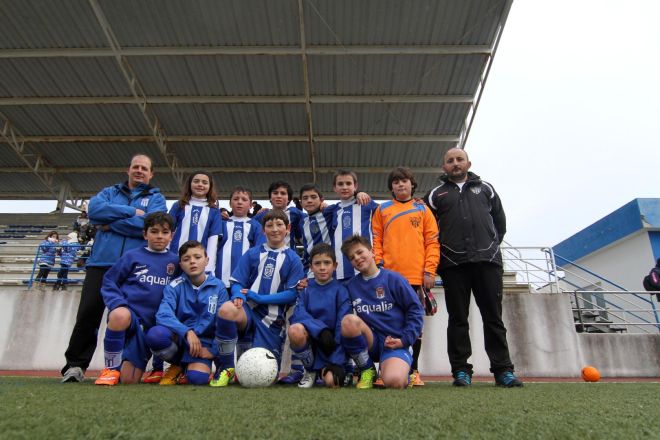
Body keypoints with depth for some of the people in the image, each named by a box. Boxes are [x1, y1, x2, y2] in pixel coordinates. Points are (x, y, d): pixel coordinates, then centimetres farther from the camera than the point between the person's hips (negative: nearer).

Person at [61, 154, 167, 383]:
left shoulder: (156, 198, 10)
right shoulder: (109, 192, 19)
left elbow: (148, 225, -10)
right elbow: (94, 210, -4)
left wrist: (110, 224, -5)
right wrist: (131, 212, -9)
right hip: (101, 262, 2)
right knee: (87, 314, -1)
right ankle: (75, 364, 12)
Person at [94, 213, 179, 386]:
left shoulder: (174, 261, 6)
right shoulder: (132, 256, 0)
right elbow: (109, 281, 2)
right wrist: (117, 303, -15)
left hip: (150, 324, 2)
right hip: (128, 313, -2)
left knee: (129, 380, -1)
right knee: (120, 315, -40)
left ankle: (124, 365, 37)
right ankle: (111, 367, -14)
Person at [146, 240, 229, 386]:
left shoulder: (218, 287, -3)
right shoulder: (175, 286, -4)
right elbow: (163, 315, -20)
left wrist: (214, 350, -12)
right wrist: (187, 332, -32)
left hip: (203, 342, -1)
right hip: (179, 338, 1)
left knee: (197, 377, -31)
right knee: (155, 334, -32)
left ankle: (187, 366, 9)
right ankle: (177, 365, 0)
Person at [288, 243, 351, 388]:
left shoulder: (340, 291, -3)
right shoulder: (305, 289, 2)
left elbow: (342, 327, -10)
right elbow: (298, 315, -14)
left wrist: (337, 363, -18)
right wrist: (321, 330, -30)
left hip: (332, 345, -1)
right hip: (309, 340, 2)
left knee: (331, 381, -26)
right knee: (295, 330, -31)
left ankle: (323, 370, 12)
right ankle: (310, 370, -4)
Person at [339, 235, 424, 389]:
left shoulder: (393, 278, -3)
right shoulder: (351, 285, 5)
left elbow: (415, 309, -3)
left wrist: (405, 339, -8)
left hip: (395, 343, -3)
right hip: (370, 341, 3)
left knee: (394, 382, -32)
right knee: (349, 320, -29)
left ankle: (404, 372, 10)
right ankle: (367, 370, -5)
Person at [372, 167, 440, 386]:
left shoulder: (423, 209, 11)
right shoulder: (382, 210, 13)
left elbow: (432, 242, 5)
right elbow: (376, 241, 8)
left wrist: (429, 270, -4)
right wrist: (378, 266, -4)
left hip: (416, 277, 0)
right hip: (389, 277, 0)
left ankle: (414, 370, 17)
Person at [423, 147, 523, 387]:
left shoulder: (485, 188, 18)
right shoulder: (436, 194, 14)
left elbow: (500, 219, 19)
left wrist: (493, 245, 11)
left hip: (487, 260, 1)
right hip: (453, 264, -1)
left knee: (493, 316, 2)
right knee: (458, 319, 1)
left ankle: (503, 370, 8)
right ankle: (461, 371, 7)